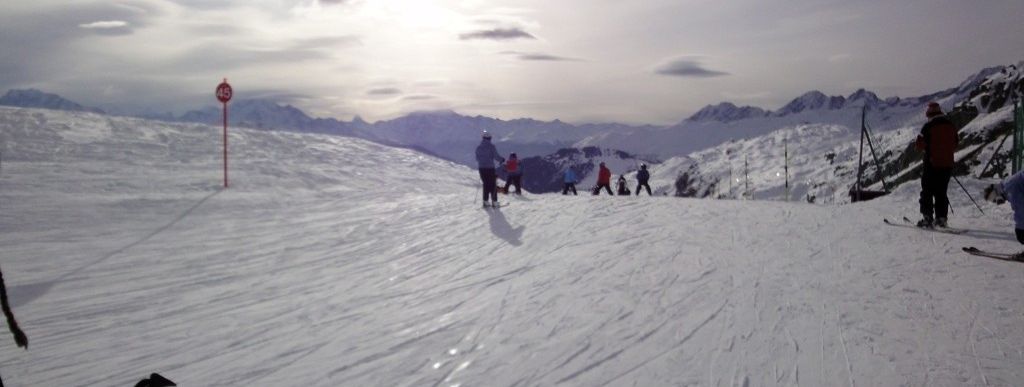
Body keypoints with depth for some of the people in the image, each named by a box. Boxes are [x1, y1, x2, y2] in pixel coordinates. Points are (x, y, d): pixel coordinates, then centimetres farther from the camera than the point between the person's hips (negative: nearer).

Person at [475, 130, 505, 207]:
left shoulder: (478, 147, 3)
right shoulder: (491, 146, -10)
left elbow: (477, 158, 9)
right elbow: (496, 157, -11)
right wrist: (502, 160, 8)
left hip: (482, 168, 4)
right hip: (490, 168, -4)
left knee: (486, 184, 13)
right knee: (493, 185, 5)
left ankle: (486, 201, 9)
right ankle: (494, 202, 3)